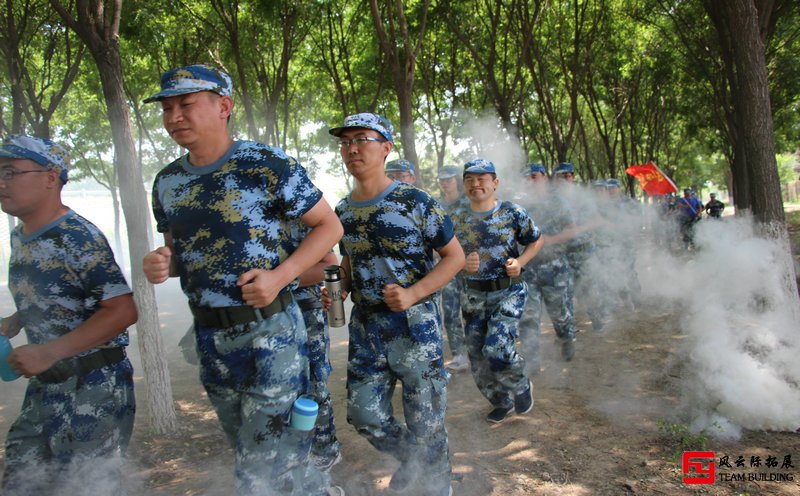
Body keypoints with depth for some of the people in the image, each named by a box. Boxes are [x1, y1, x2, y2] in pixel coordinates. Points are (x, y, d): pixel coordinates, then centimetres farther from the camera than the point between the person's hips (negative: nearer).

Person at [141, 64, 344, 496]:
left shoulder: (268, 165, -12)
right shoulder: (167, 182, 6)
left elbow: (329, 226, -6)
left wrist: (280, 276, -19)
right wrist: (160, 265, -5)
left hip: (269, 331, -7)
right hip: (209, 336, 7)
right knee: (251, 454, 21)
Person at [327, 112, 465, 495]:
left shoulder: (415, 202, -10)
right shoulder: (343, 212, 7)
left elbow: (455, 256, -7)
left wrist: (413, 294, -20)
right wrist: (337, 290, -2)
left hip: (414, 324, -5)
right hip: (365, 327, 5)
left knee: (425, 422, 6)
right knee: (364, 416, 12)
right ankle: (412, 459, 41)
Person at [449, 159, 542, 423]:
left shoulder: (513, 212, -5)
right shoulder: (457, 218, 0)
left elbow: (536, 241, 7)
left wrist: (519, 262, -11)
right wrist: (464, 264, -16)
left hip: (509, 293, -3)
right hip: (473, 296, 4)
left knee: (497, 351, -18)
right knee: (478, 359, 9)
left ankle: (522, 386, 15)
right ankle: (502, 402, 36)